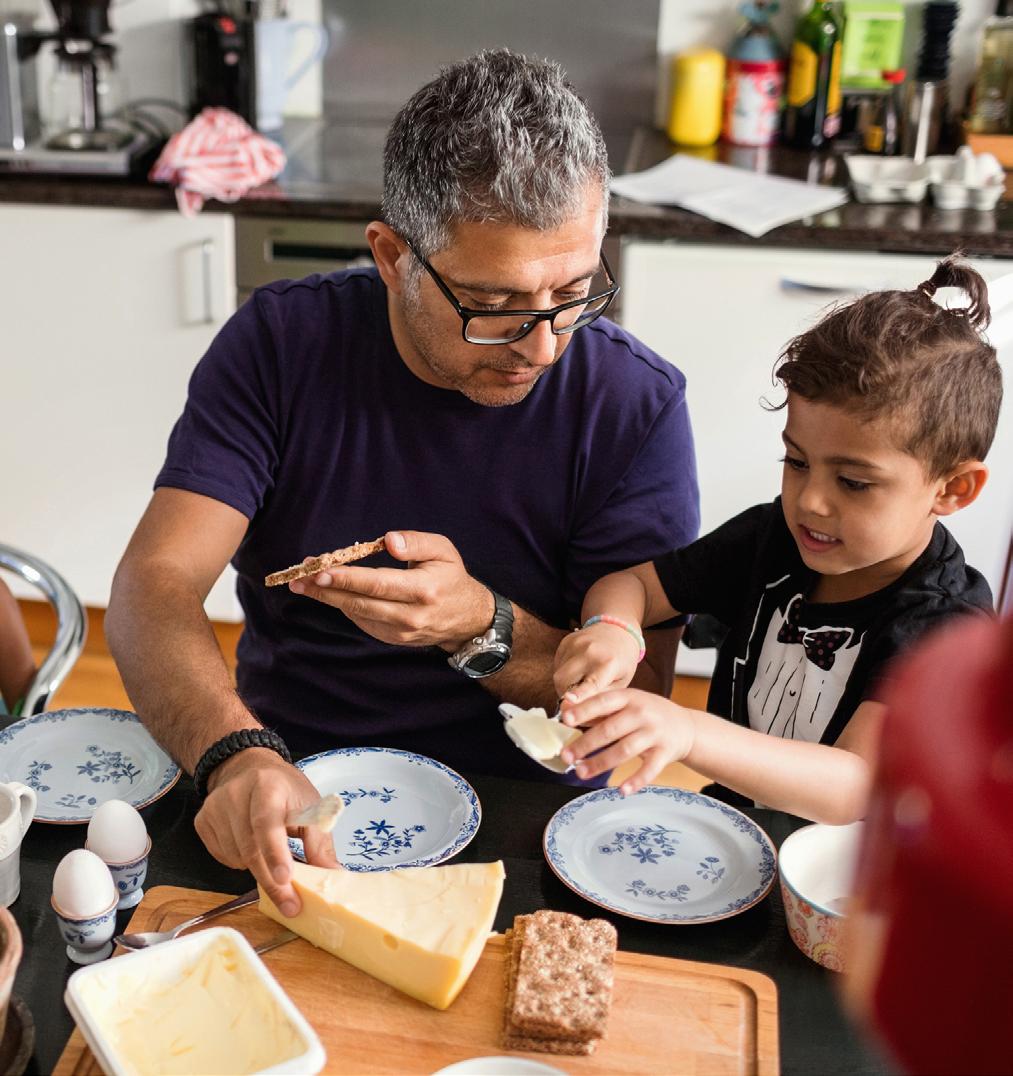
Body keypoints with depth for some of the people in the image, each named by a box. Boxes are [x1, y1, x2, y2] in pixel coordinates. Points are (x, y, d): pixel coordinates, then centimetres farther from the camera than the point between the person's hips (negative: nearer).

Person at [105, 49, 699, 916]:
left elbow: (639, 699, -7)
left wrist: (482, 630, -27)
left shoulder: (636, 404, -11)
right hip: (285, 790, 3)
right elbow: (153, 585, -13)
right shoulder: (282, 343, -6)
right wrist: (238, 757, -32)